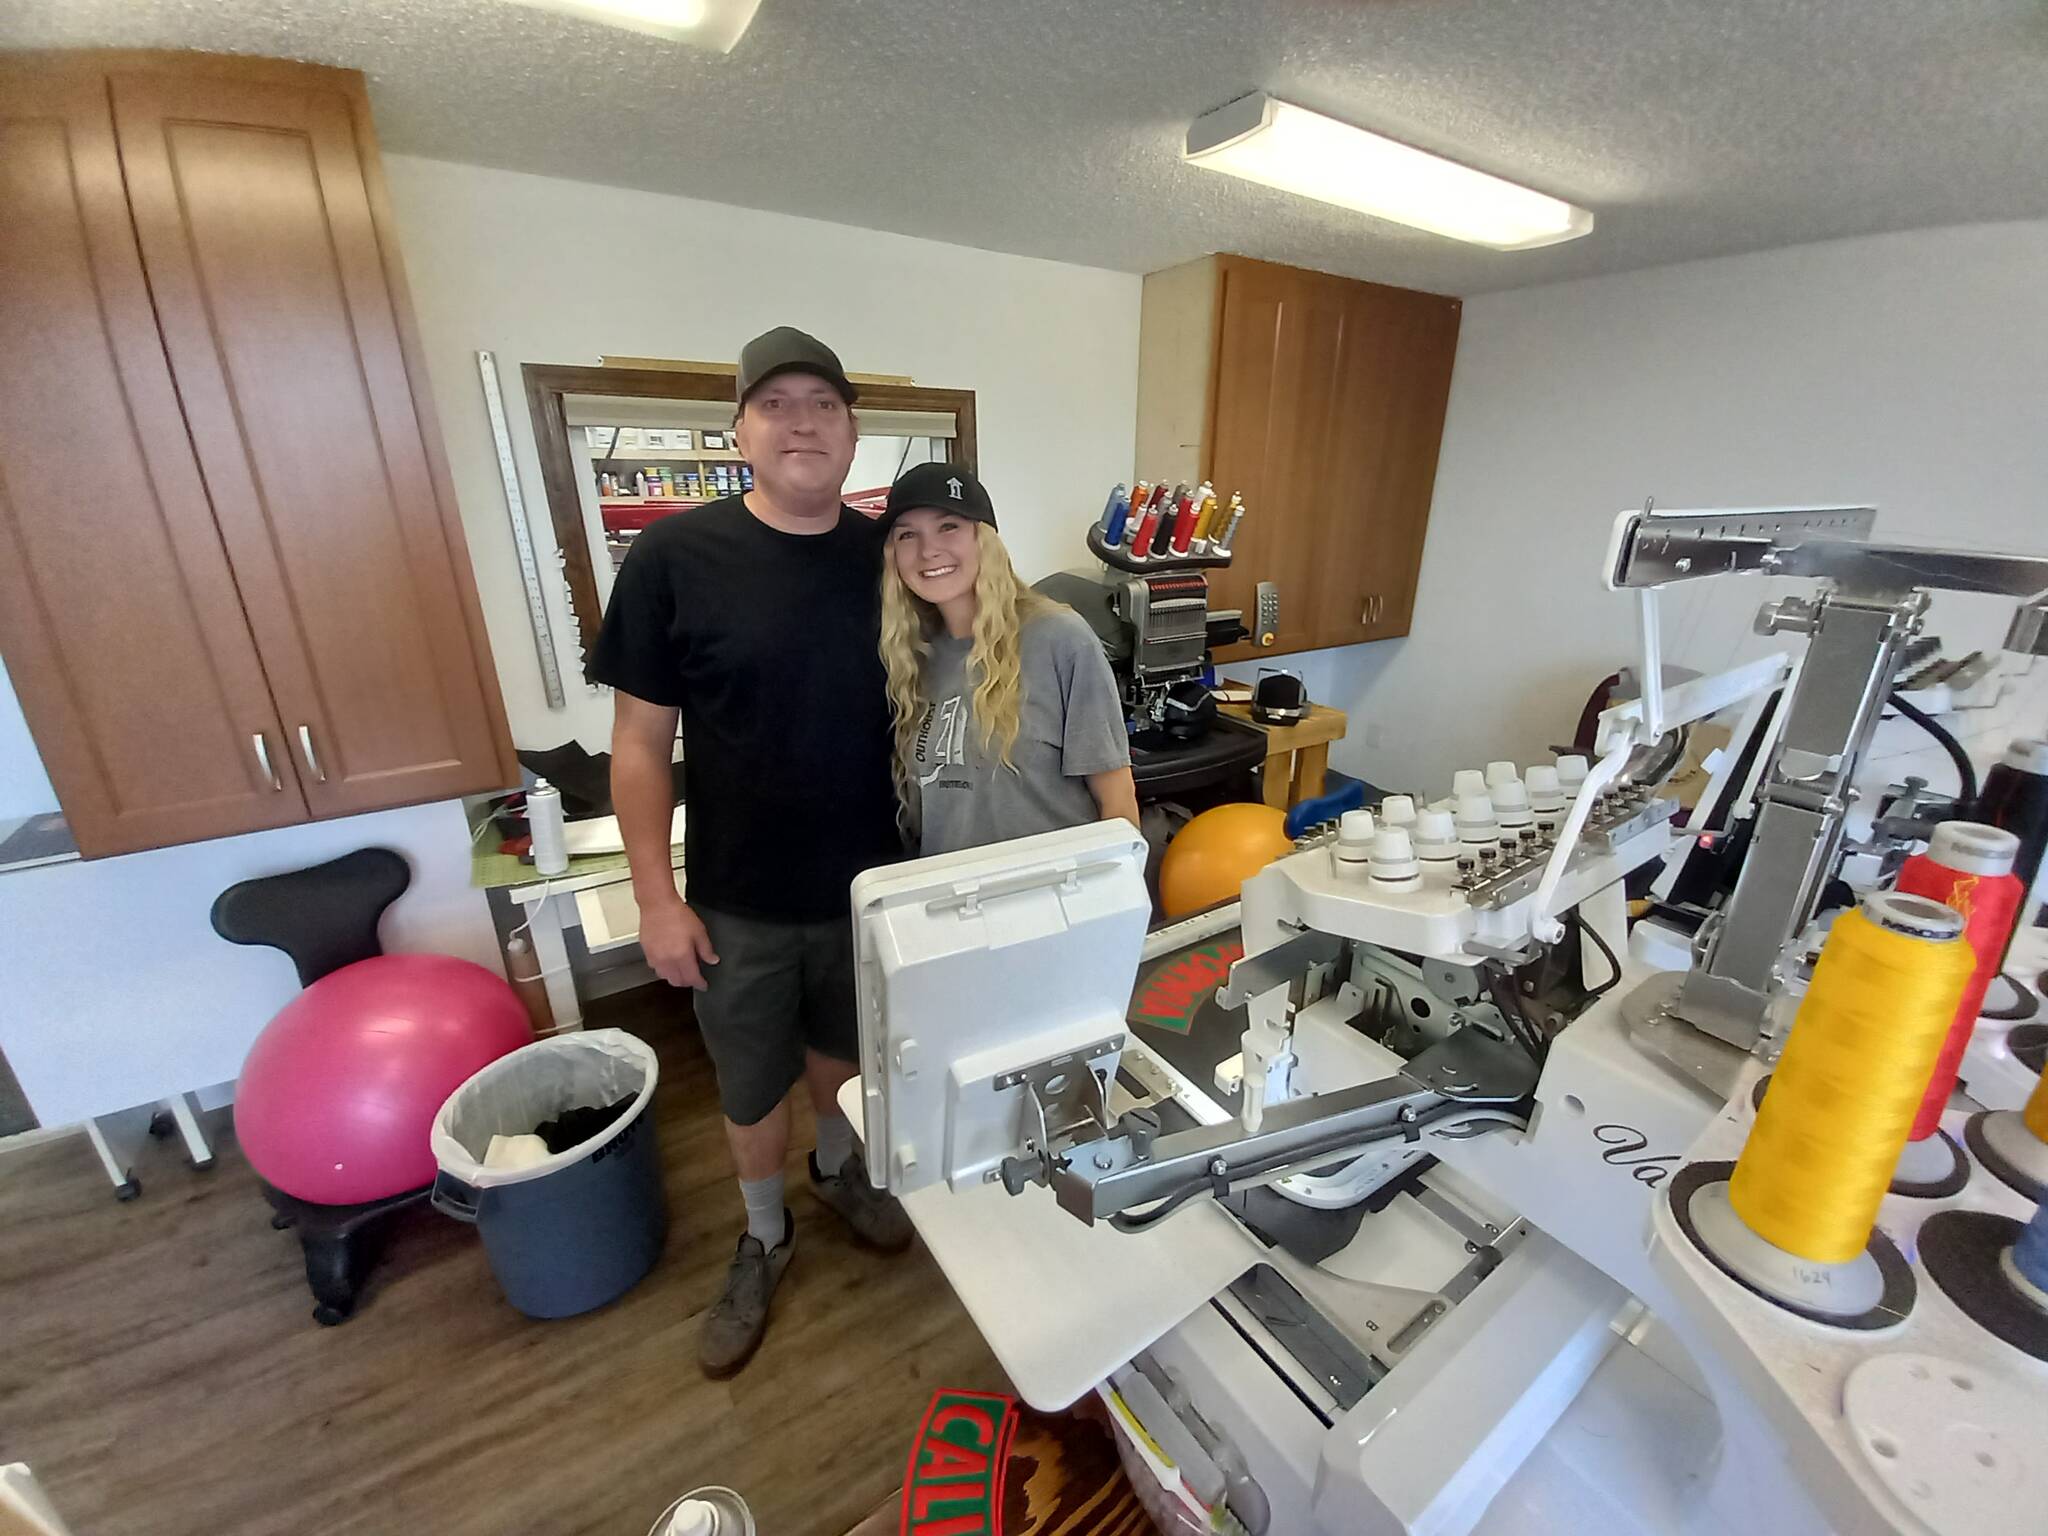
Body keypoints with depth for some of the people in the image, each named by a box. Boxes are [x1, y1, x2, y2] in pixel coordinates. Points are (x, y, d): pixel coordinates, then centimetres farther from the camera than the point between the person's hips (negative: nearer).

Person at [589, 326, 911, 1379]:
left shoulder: (888, 558, -4)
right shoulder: (674, 556, -13)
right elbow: (640, 743, -8)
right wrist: (657, 898, -9)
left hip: (869, 886, 3)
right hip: (738, 902, -2)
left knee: (844, 1053, 25)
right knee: (753, 1088, 18)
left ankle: (838, 1168, 57)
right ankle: (764, 1236, 48)